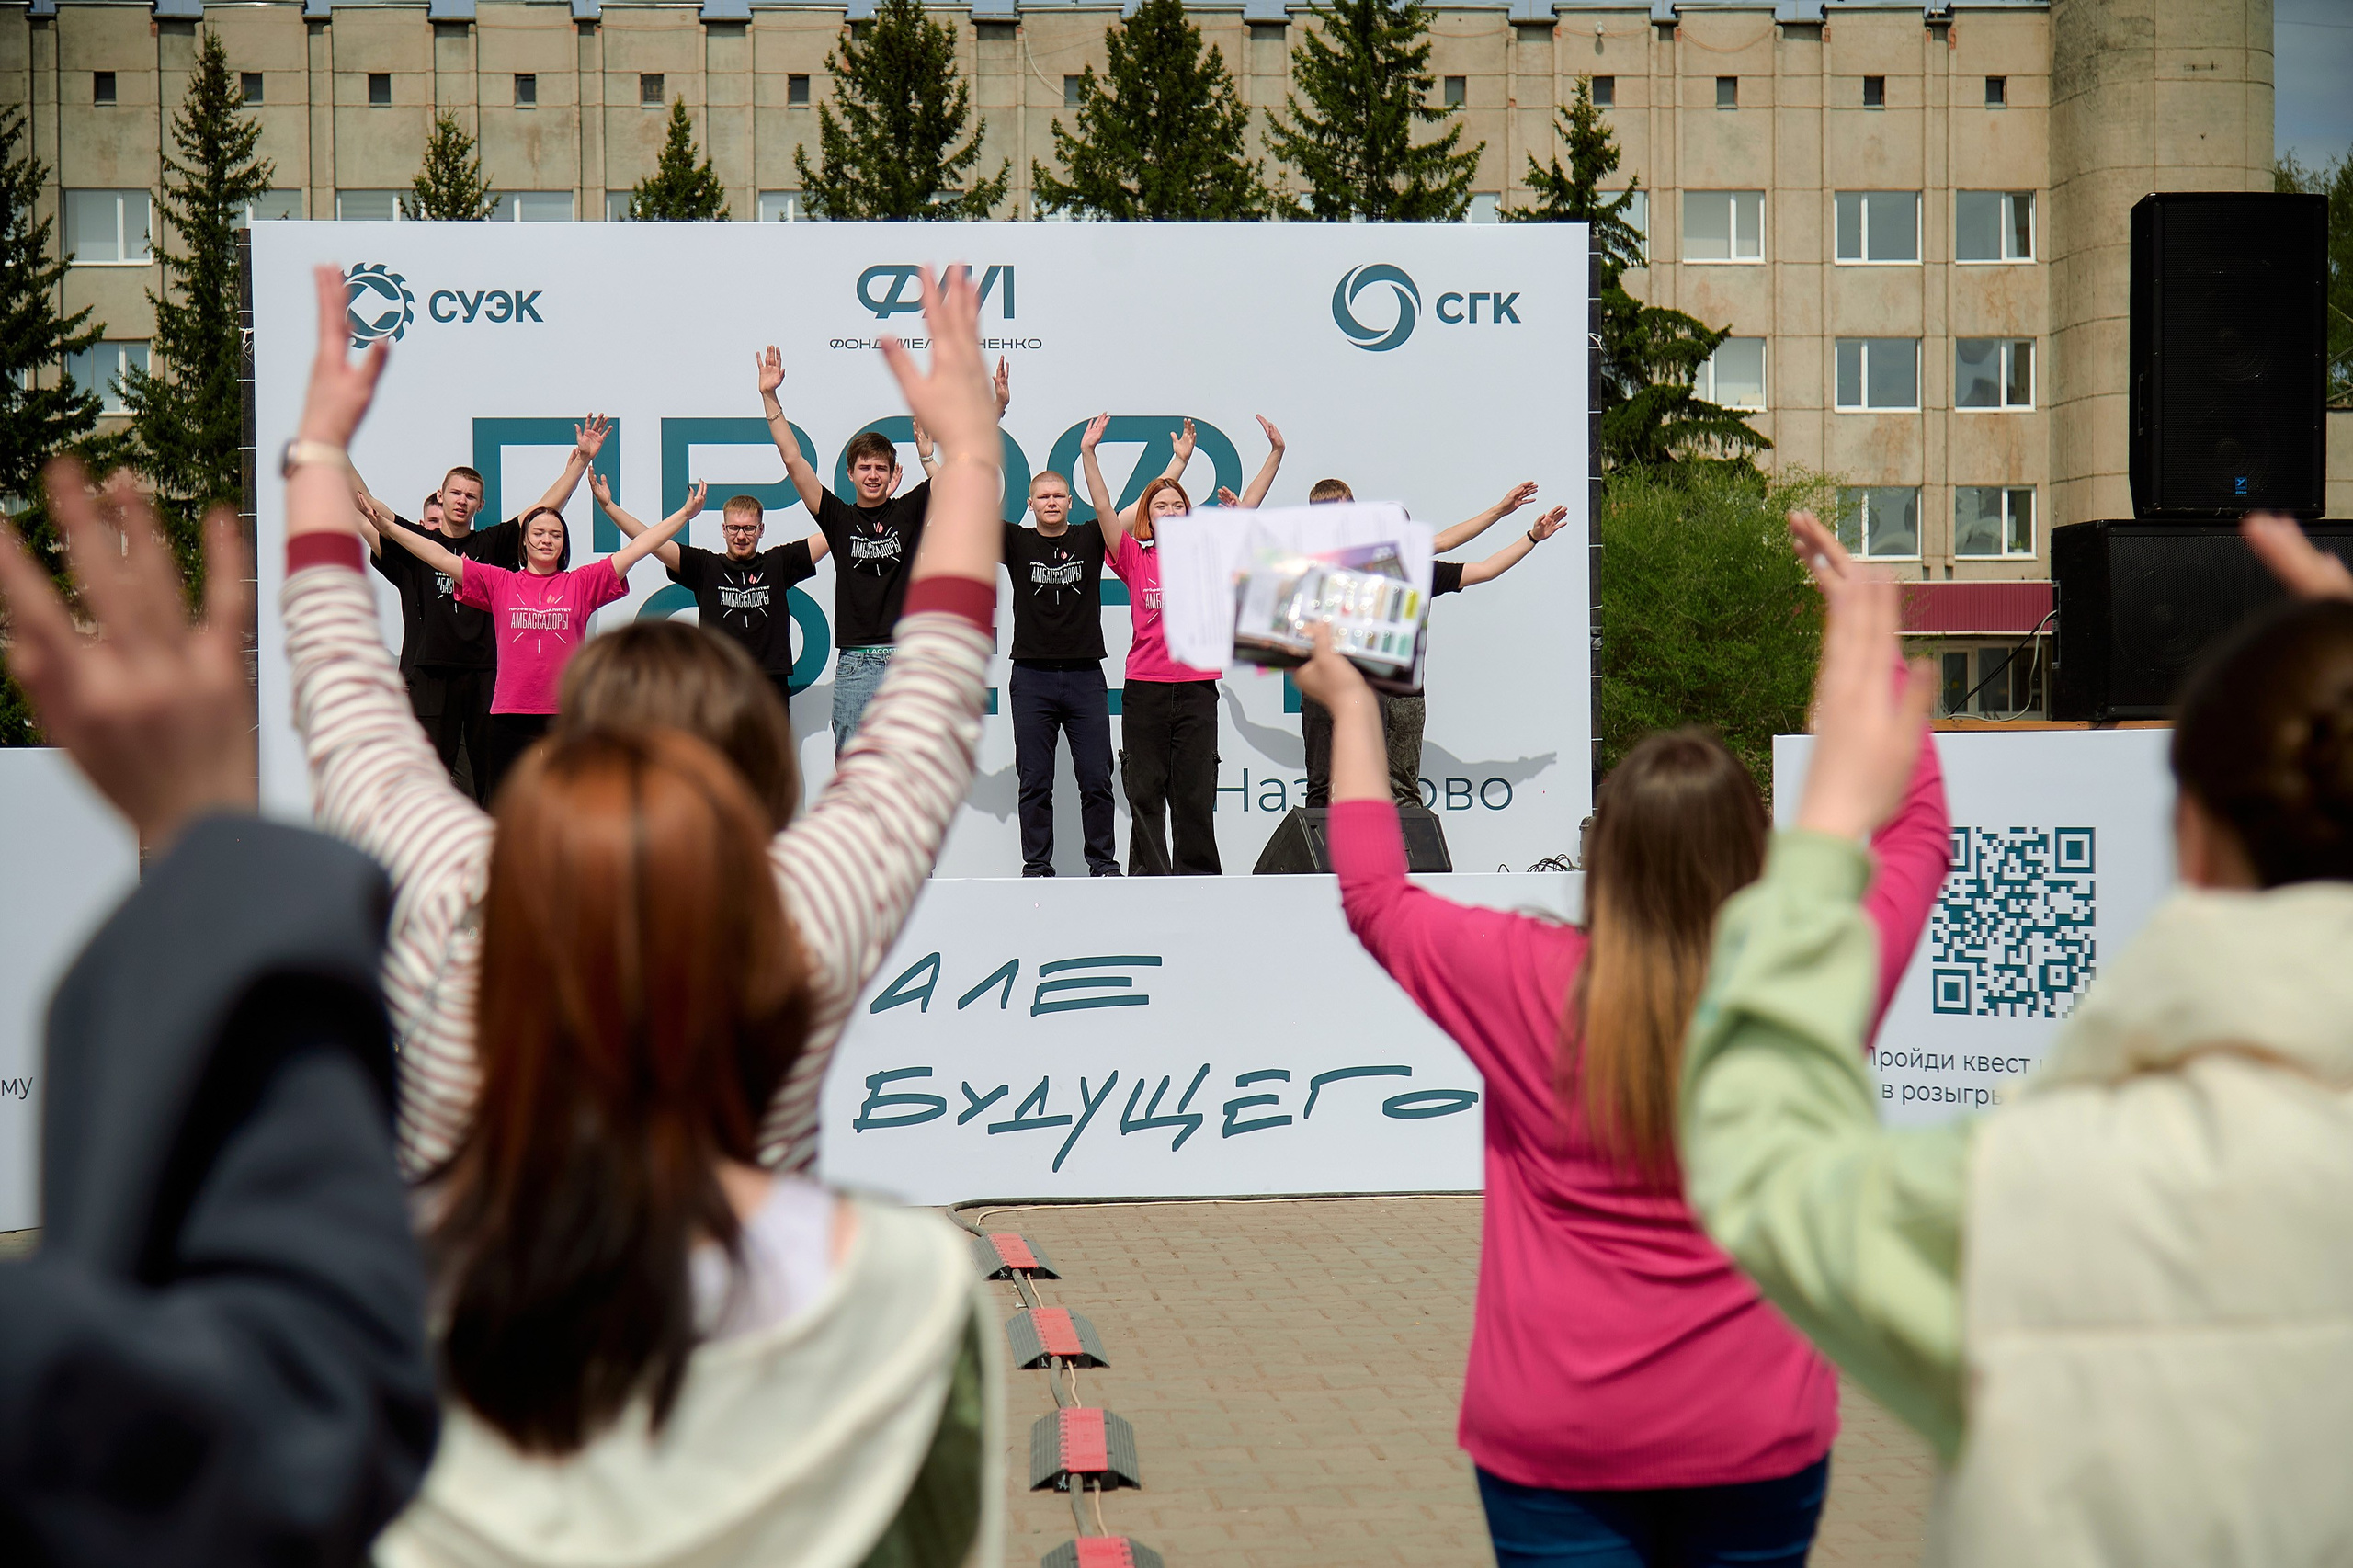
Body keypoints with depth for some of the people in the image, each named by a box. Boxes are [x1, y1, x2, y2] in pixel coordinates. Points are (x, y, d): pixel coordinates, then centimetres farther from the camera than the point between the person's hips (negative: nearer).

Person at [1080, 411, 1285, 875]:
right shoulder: (1136, 559, 4)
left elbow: (1247, 505, 8)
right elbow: (1104, 508, -4)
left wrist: (1276, 453, 4)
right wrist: (1088, 454, -14)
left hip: (1197, 686, 1)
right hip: (1144, 687, -1)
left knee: (1195, 791, 4)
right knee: (1146, 790, 4)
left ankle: (1198, 876, 10)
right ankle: (1149, 876, 10)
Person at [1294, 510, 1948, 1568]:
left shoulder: (1534, 985, -11)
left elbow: (1372, 895, 7)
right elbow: (1915, 833, 11)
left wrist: (1351, 706, 18)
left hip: (1557, 1441, -1)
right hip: (1758, 1440, 1)